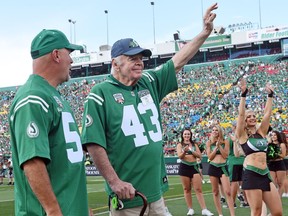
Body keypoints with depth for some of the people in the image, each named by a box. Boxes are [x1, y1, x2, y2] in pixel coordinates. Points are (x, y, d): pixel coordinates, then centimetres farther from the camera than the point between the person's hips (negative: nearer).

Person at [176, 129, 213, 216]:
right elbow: (180, 156, -10)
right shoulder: (180, 145, 4)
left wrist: (191, 151, -11)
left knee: (198, 189, -4)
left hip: (194, 167, 1)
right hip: (184, 167, -1)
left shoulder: (194, 144, 11)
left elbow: (199, 155, 3)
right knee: (187, 189, 4)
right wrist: (184, 151, -31)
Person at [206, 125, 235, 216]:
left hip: (223, 167, -2)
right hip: (213, 167, 2)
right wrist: (216, 147, -9)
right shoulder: (209, 142, 4)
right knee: (215, 192, 6)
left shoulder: (225, 142, 2)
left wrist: (219, 145, -11)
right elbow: (210, 157, -1)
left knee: (228, 192, -10)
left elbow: (225, 155, -5)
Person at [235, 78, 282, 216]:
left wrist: (270, 95, 15)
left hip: (265, 174, 6)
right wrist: (244, 94, -12)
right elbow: (241, 114, -8)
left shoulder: (261, 132, 15)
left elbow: (267, 113, 15)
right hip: (251, 174, -6)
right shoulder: (242, 135, 2)